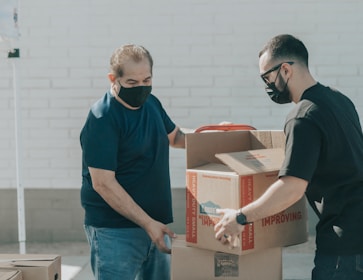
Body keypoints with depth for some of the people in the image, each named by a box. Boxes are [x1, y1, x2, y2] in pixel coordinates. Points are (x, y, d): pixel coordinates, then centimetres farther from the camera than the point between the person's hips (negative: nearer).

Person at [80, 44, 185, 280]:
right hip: (115, 231, -7)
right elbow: (103, 183, -20)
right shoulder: (103, 119, -17)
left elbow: (174, 136, 25)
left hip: (155, 222, 8)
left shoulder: (152, 103, 6)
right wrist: (147, 223, -22)